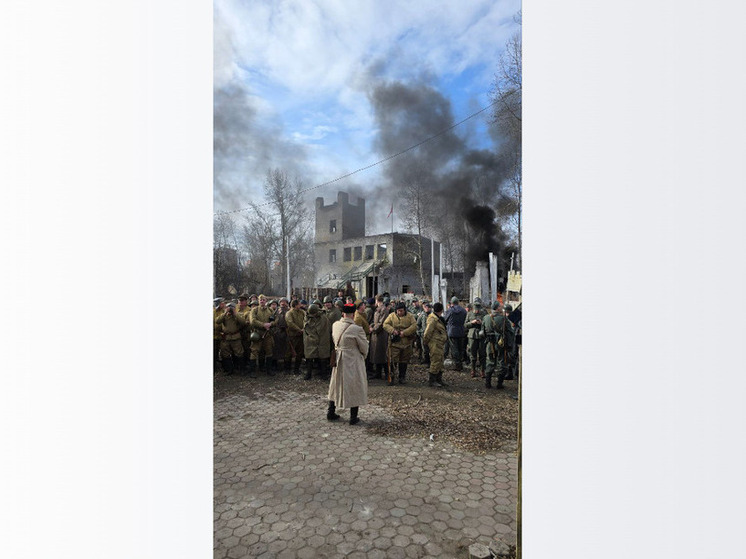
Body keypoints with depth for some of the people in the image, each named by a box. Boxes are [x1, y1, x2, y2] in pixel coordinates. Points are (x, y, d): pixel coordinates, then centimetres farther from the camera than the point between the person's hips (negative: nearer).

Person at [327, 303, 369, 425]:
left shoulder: (335, 325, -6)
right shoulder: (357, 329, -21)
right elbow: (364, 348, -10)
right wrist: (363, 357, 9)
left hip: (338, 360, 5)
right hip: (353, 361, -5)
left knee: (337, 385, 21)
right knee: (355, 388, 9)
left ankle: (331, 412, 31)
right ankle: (353, 417, 17)